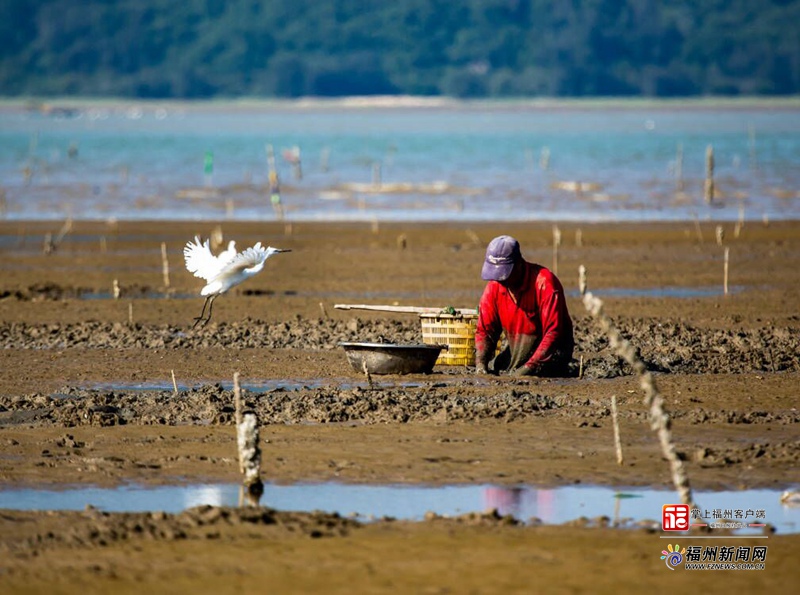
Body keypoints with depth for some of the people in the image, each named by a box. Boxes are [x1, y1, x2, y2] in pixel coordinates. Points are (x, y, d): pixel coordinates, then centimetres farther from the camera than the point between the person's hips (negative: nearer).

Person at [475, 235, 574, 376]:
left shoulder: (545, 283, -25)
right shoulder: (494, 286, -5)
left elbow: (553, 333, -27)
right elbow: (484, 330, 0)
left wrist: (528, 368, -34)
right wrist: (481, 363, -19)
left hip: (550, 350, -6)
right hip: (516, 351, 6)